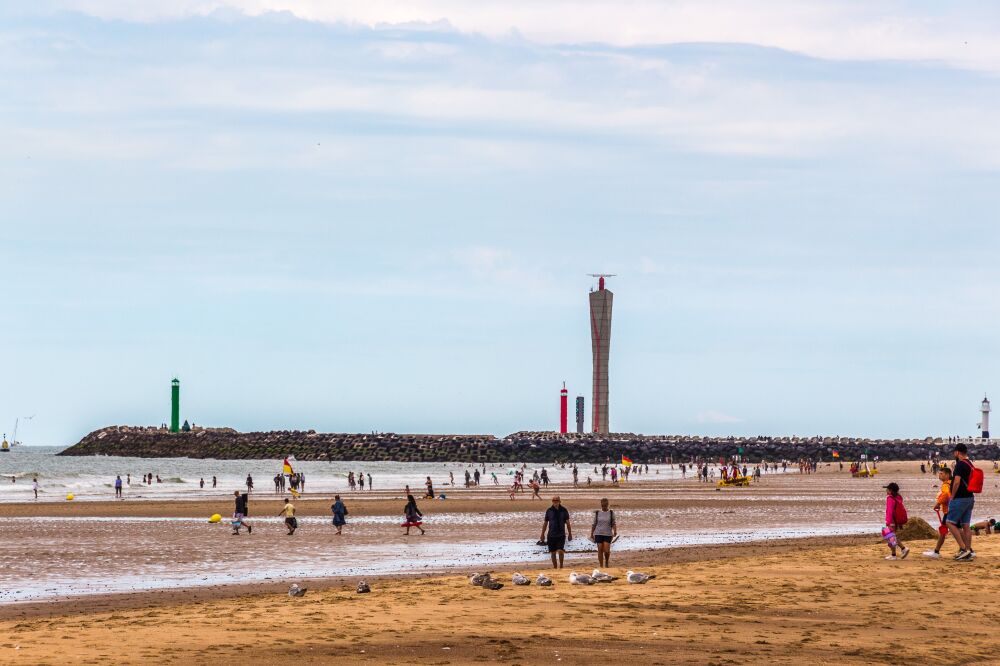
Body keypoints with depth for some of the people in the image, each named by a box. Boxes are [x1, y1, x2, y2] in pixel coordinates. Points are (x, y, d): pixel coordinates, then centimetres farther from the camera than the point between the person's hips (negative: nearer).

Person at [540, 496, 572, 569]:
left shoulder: (563, 510, 1)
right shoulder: (549, 510, 2)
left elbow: (567, 523, 6)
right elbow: (545, 523, 10)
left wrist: (570, 534, 4)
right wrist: (542, 534, 10)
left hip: (561, 535, -2)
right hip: (551, 535, 2)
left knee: (560, 550, -15)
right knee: (553, 552, 5)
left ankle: (561, 565, 2)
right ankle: (555, 566, 18)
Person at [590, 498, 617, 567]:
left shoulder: (611, 513, 2)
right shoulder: (597, 513, 5)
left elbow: (614, 524, 2)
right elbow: (594, 524, 11)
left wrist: (615, 531, -15)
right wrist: (591, 534, 11)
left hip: (608, 534, -1)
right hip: (598, 533, 1)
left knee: (607, 550, -10)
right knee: (600, 550, -3)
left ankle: (606, 562, 18)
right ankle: (601, 566, 5)